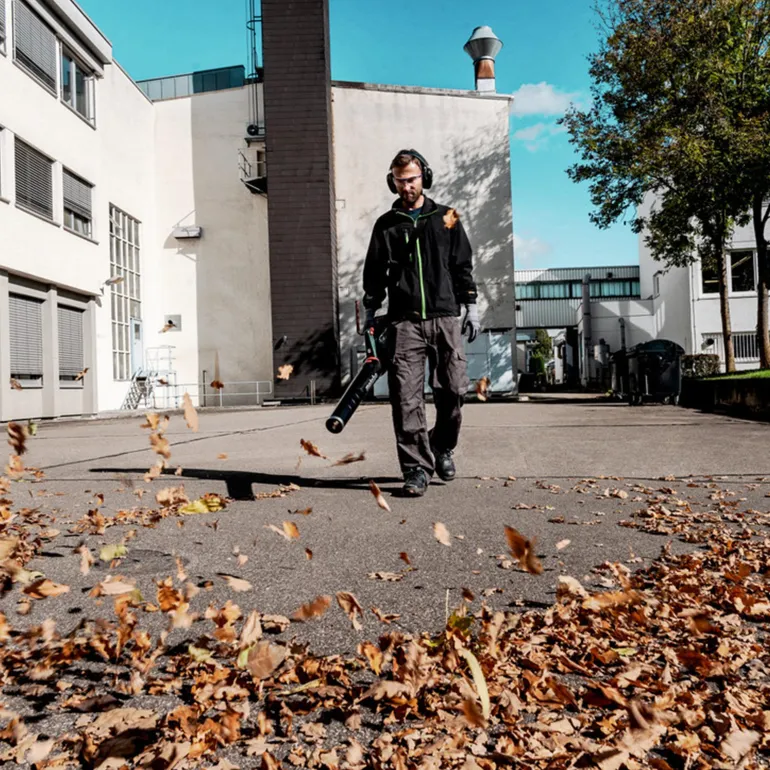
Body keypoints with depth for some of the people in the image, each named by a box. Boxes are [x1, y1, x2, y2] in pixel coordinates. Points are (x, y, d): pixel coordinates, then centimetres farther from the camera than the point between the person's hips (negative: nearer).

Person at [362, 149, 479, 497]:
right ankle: (417, 467, -2)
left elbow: (463, 265, 13)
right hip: (404, 321, 0)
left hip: (445, 317, 1)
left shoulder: (445, 218, 13)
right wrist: (371, 313, 4)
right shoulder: (386, 225, 13)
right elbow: (374, 272, 12)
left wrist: (471, 306, 6)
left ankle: (442, 448, 25)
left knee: (453, 389, 0)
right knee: (406, 398, -8)